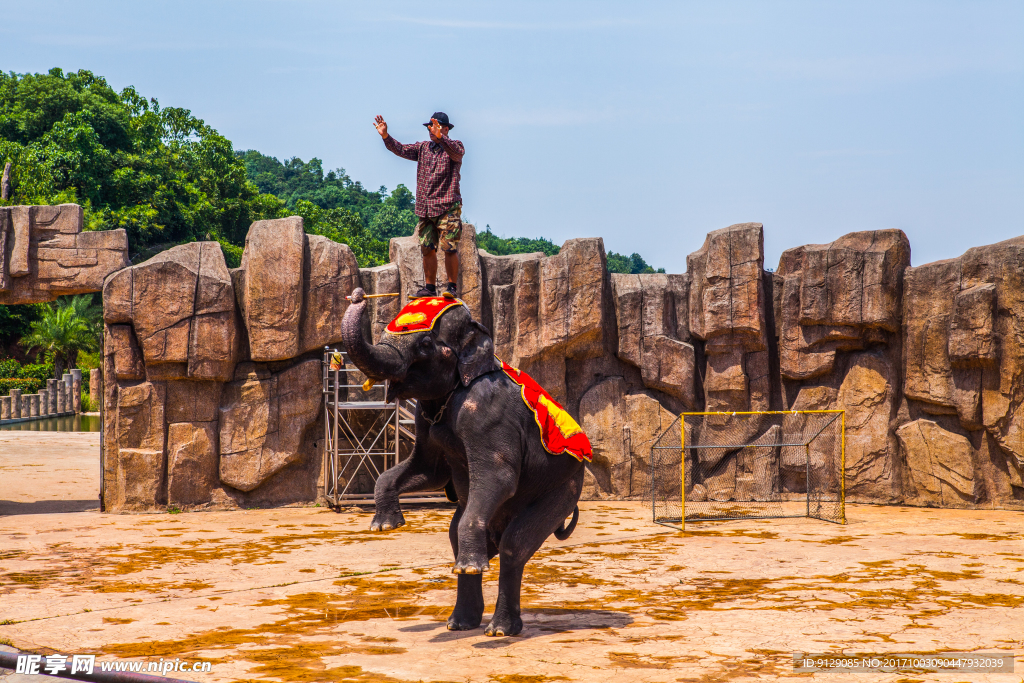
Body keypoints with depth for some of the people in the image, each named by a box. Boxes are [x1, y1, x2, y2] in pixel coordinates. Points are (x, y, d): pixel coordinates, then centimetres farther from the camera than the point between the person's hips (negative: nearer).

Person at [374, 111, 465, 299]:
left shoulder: (454, 147, 0)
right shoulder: (423, 148, 15)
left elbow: (456, 151, -23)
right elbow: (401, 150, 6)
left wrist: (440, 137, -41)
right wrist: (385, 136, -11)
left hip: (448, 207, -5)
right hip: (425, 208, 5)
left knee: (449, 247, -11)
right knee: (427, 248, 6)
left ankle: (452, 286, -4)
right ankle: (429, 287, 13)